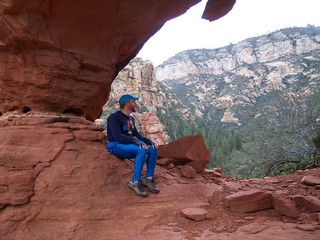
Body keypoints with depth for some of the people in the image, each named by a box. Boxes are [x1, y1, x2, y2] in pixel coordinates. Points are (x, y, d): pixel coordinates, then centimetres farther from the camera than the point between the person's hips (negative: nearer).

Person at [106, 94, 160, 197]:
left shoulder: (130, 118, 13)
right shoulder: (114, 118, -13)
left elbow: (136, 134, 11)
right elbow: (118, 136, -24)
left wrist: (149, 141, -6)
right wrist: (136, 141, -34)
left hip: (129, 145, 8)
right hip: (116, 146, -8)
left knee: (153, 149, -12)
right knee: (142, 151, -33)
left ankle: (148, 179, -8)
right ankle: (135, 182, -25)